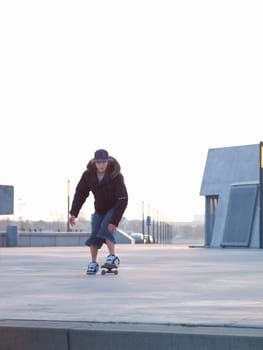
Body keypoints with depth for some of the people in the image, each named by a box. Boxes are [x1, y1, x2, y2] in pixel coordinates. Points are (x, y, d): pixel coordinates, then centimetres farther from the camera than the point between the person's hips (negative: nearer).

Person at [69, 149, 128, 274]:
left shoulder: (116, 176, -30)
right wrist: (73, 213, -18)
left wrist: (115, 221, -37)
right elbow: (80, 193, -9)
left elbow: (122, 199, -32)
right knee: (94, 235, -4)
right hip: (99, 209, 4)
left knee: (105, 229, -27)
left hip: (114, 207, -4)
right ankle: (93, 264, 8)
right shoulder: (88, 174, -18)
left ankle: (113, 258, -24)